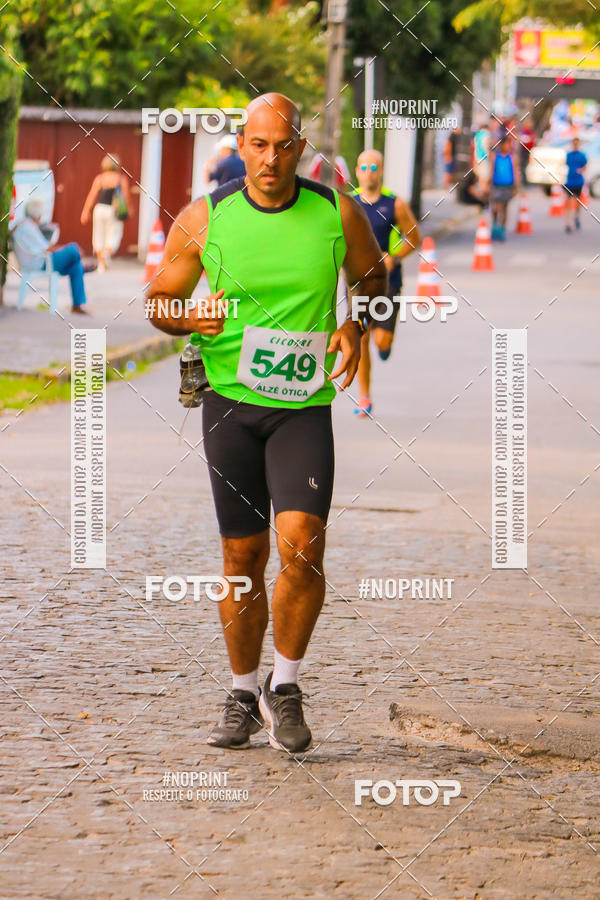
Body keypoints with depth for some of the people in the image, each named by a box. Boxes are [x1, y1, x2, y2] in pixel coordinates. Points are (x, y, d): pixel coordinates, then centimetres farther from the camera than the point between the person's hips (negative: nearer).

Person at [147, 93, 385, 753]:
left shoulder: (337, 215, -2)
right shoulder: (202, 220, -3)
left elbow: (372, 277, 16)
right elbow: (159, 299, 7)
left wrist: (354, 327, -4)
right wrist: (191, 319, -15)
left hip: (305, 407, -1)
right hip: (229, 403, 1)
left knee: (301, 543, -17)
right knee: (243, 557, 4)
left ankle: (285, 689, 2)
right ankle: (242, 698, 22)